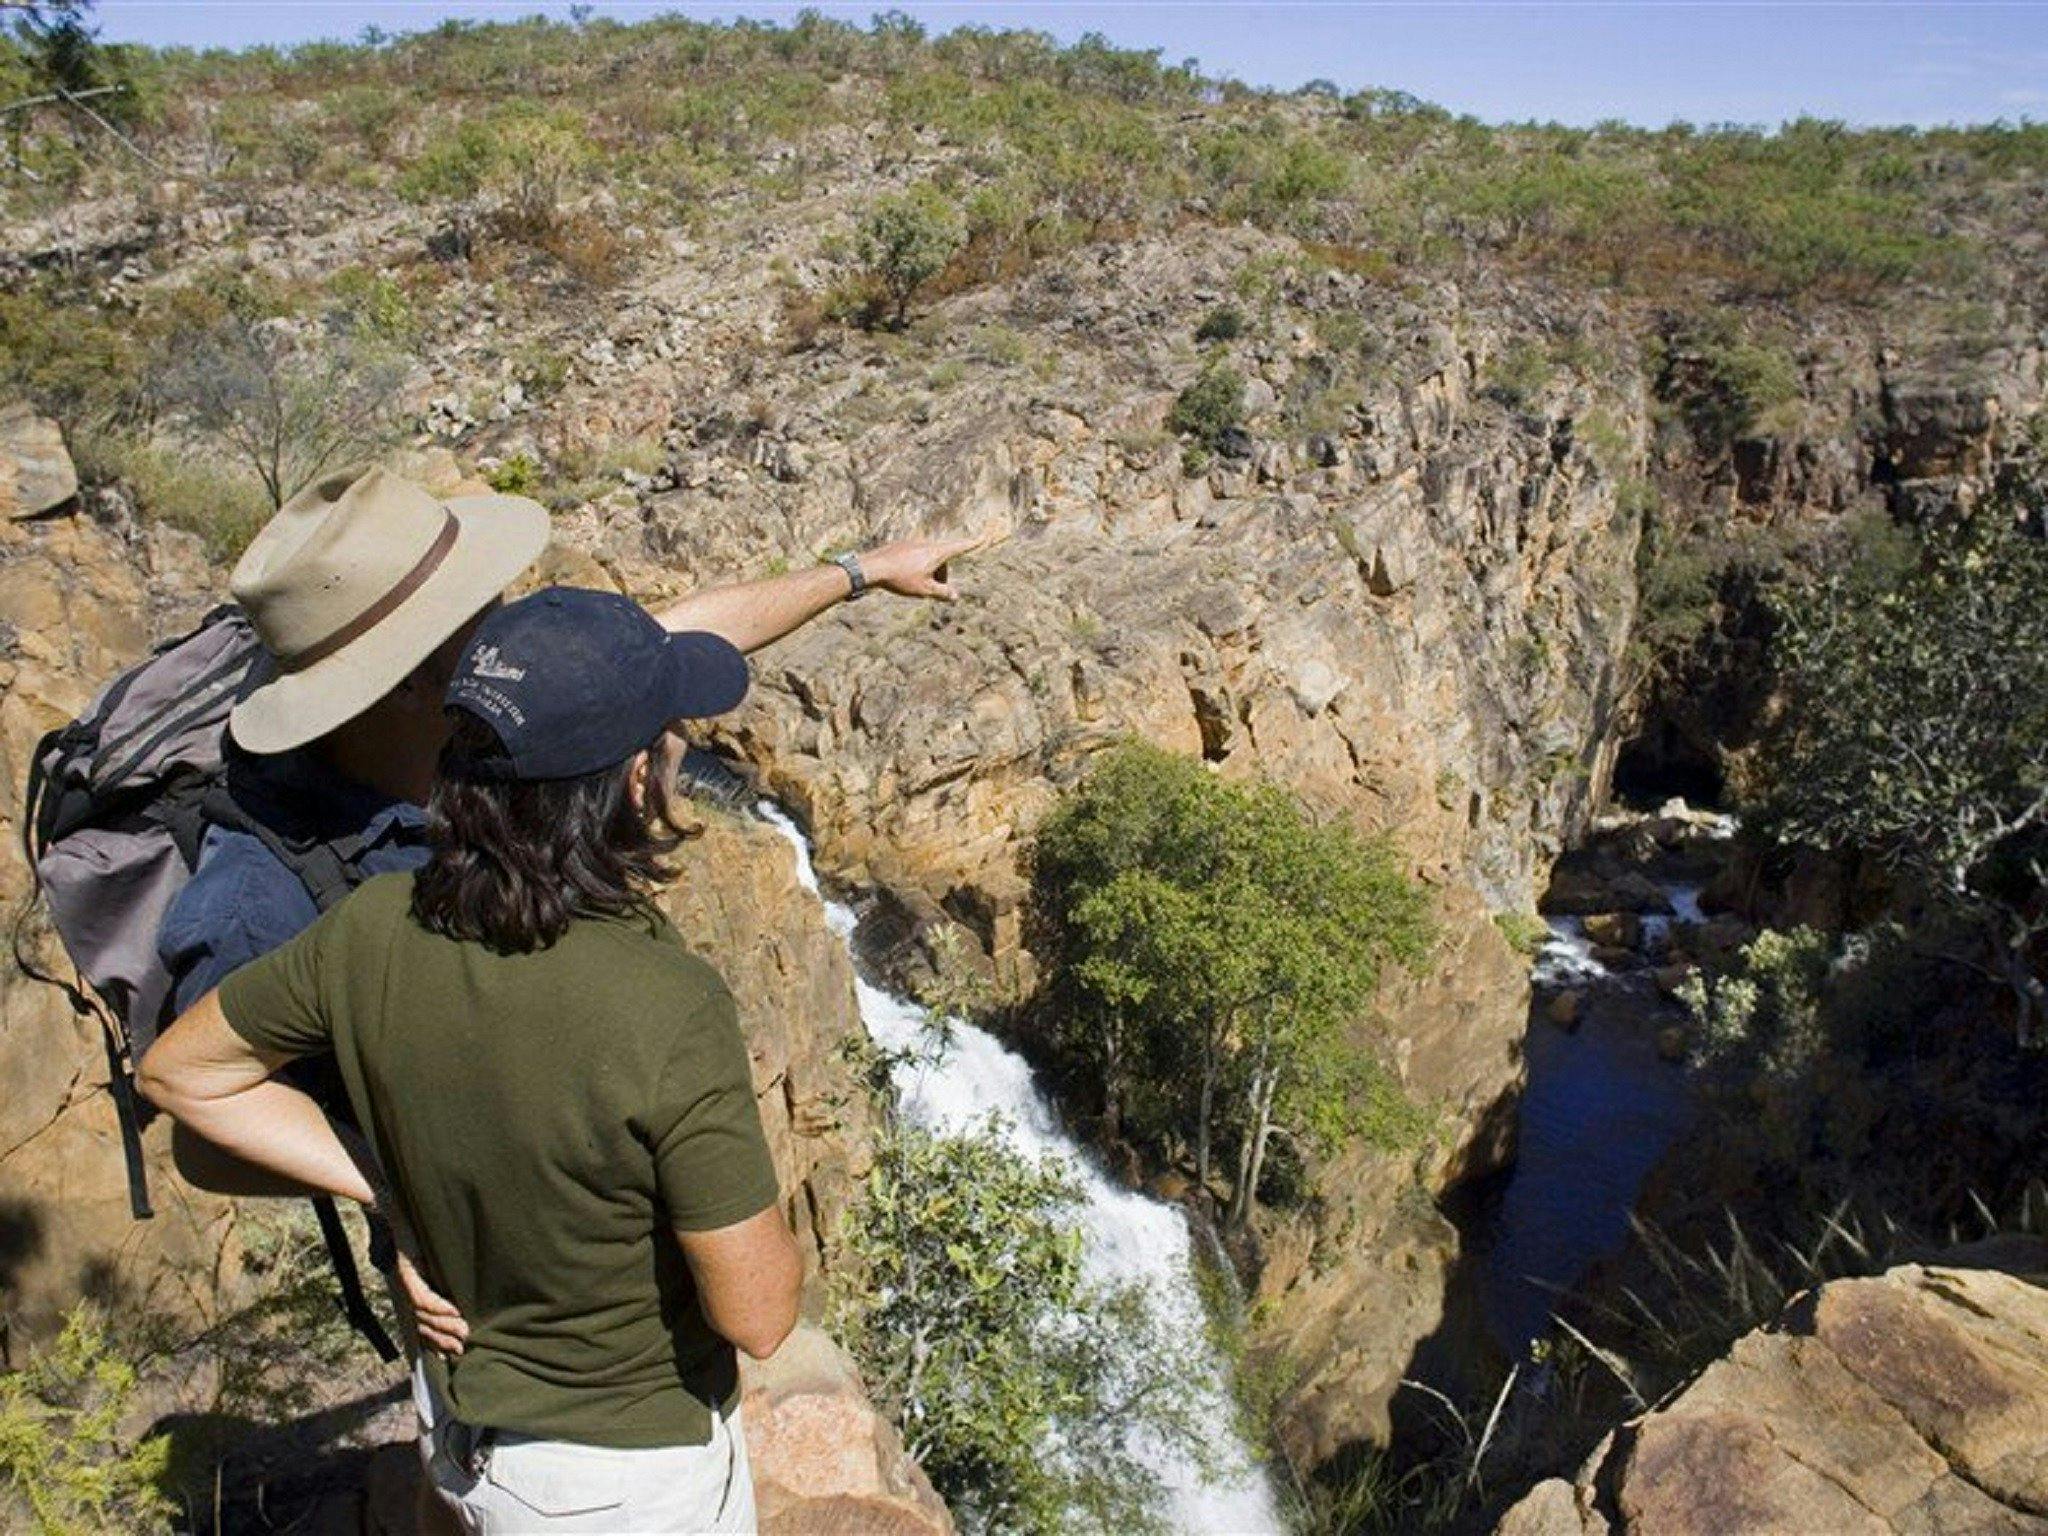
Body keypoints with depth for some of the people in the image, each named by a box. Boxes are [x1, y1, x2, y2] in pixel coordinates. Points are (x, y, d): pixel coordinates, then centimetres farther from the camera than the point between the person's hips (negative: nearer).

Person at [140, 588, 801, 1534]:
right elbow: (757, 1315, -27)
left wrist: (393, 1187, -4)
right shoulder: (669, 1014, -36)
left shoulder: (374, 932, -19)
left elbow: (180, 1073, -1)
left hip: (459, 1417, 5)